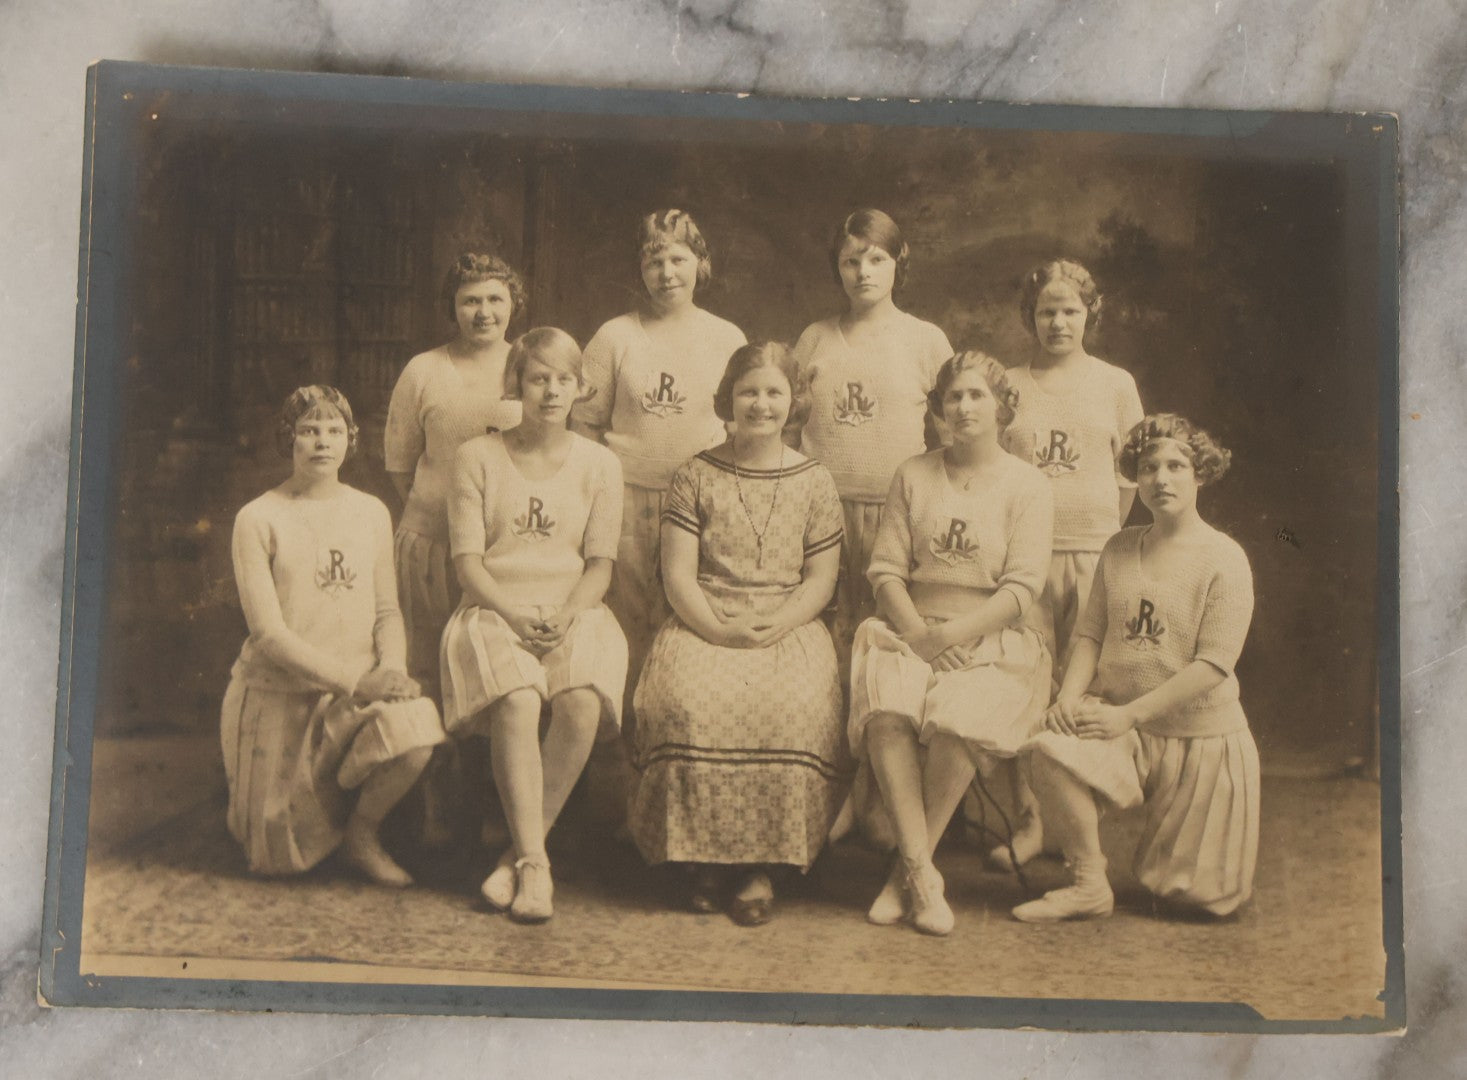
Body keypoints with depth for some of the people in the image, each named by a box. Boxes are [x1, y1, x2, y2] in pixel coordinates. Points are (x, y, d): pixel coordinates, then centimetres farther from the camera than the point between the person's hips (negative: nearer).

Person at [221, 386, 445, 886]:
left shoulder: (372, 513, 8)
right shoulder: (258, 519, -6)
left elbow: (387, 610, 10)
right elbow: (268, 633, -13)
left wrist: (391, 667, -13)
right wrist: (353, 680, -23)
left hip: (360, 688, 3)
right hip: (278, 695, -2)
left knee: (413, 730, -32)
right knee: (283, 859, -3)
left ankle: (363, 831, -3)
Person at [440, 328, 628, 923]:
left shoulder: (599, 464, 11)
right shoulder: (477, 456, 7)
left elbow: (600, 564, 7)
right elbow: (468, 559, 1)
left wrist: (567, 613, -13)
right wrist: (514, 612, -15)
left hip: (574, 612, 1)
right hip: (495, 609, -1)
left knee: (582, 704, -31)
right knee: (516, 705, -33)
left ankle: (519, 853, -17)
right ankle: (534, 865, -28)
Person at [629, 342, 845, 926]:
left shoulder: (814, 482, 11)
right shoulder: (695, 476, 9)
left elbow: (821, 579, 7)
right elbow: (678, 573, 2)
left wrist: (775, 625, -12)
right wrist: (718, 628, -15)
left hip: (789, 629, 0)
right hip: (702, 625, 0)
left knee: (790, 708, -32)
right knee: (691, 703, -32)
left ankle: (762, 864, -19)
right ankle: (706, 856, -17)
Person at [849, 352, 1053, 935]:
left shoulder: (1027, 486, 5)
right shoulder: (912, 475, 13)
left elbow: (1022, 588, -4)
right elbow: (886, 568, 6)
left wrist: (951, 633, -16)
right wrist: (915, 631, -12)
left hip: (993, 641, -2)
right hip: (911, 631, 2)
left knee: (958, 721, -34)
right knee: (885, 713, -31)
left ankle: (906, 870, -17)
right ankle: (923, 876, -27)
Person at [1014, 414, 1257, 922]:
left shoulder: (1224, 558, -8)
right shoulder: (1119, 549, 8)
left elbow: (1214, 663, -14)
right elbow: (1091, 632, 10)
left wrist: (1129, 713, -19)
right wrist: (1071, 694, -10)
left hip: (1197, 734, -3)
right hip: (1119, 720, 3)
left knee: (1194, 893, 2)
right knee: (1051, 749, -31)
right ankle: (1089, 885, -14)